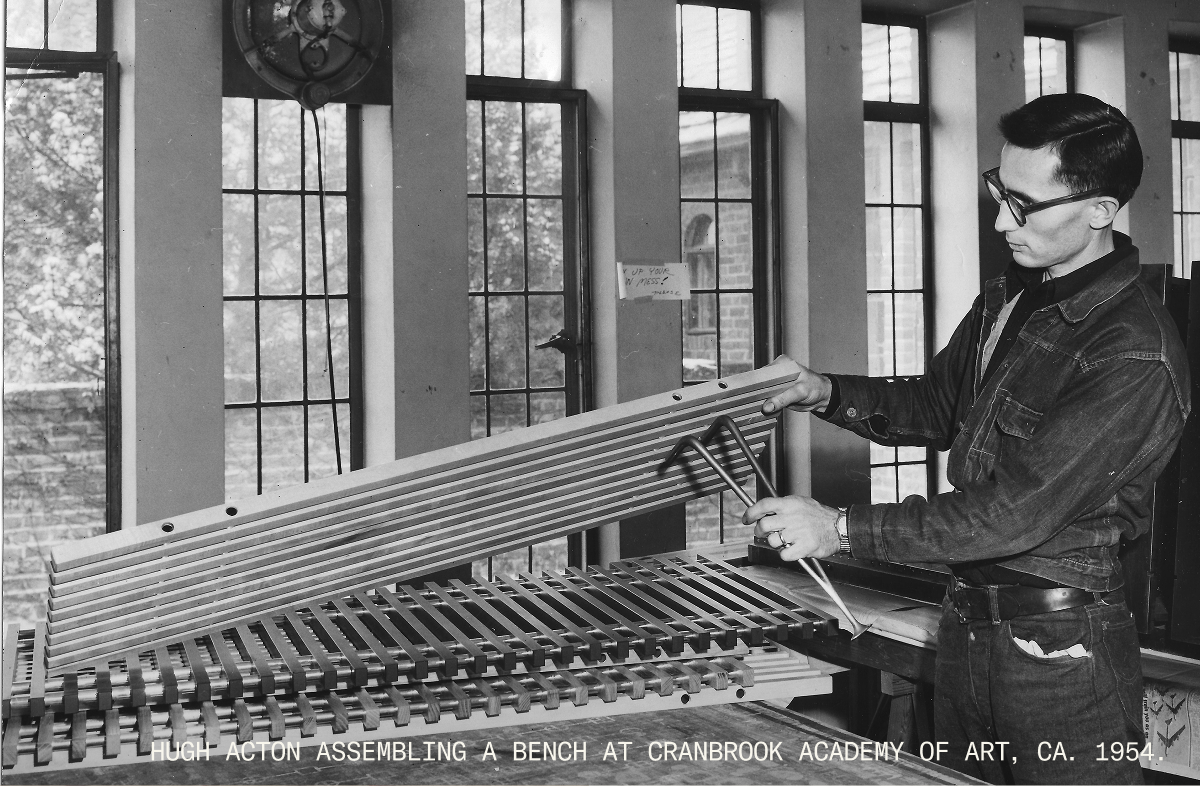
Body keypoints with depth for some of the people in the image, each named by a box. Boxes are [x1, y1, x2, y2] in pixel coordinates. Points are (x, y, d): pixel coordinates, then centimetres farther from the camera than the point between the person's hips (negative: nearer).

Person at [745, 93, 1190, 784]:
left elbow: (1017, 513, -25)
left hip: (1063, 655, -8)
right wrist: (825, 392, 0)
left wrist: (843, 529, -22)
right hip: (968, 623, 8)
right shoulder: (1007, 300, 5)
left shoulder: (1137, 359, -23)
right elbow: (935, 408, 17)